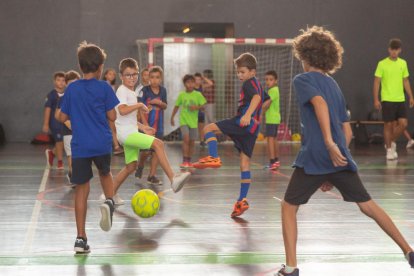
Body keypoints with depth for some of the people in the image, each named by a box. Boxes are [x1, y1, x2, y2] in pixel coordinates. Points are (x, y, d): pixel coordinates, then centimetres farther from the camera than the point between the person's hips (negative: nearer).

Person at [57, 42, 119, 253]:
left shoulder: (71, 89, 3)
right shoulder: (104, 87, -4)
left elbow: (62, 117, 7)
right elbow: (112, 116, -3)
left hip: (79, 146, 1)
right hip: (102, 144, -1)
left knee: (82, 189, 5)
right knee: (105, 173, 28)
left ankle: (81, 238, 3)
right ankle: (109, 201, -3)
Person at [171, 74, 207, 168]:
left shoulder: (198, 95, -2)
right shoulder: (181, 95, 2)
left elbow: (203, 105, -2)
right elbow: (177, 106, 11)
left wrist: (197, 107, -21)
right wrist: (172, 117, 12)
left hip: (193, 121, 1)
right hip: (183, 120, -1)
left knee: (191, 142, 8)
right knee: (186, 138, -18)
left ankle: (189, 161, 22)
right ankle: (184, 161, -16)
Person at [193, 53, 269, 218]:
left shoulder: (249, 82, -4)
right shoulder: (258, 85, 24)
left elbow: (257, 97, -25)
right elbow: (265, 99, 43)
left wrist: (248, 114, -39)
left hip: (243, 123, -9)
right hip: (253, 128, 9)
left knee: (208, 129, -7)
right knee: (244, 163, 8)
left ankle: (213, 158, -28)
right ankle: (242, 201, 6)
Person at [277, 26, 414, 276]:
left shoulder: (303, 80, 2)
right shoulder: (334, 85, 21)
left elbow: (319, 102, -21)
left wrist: (329, 142, -32)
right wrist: (334, 173, 24)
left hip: (314, 157, -5)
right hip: (340, 157, 6)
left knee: (289, 207, 9)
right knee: (368, 205, 15)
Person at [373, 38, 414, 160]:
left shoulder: (403, 63, 8)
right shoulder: (382, 64, -5)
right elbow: (377, 82, -4)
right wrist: (376, 99, -10)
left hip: (400, 100, 4)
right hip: (387, 100, -4)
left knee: (403, 124, -3)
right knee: (389, 125, -1)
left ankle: (392, 142, 20)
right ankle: (389, 150, 9)